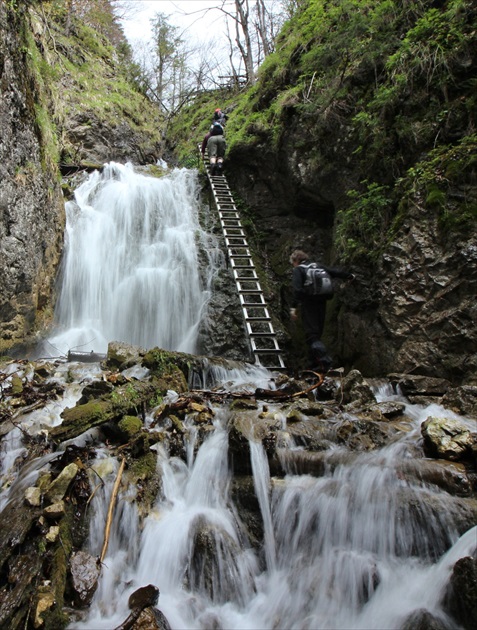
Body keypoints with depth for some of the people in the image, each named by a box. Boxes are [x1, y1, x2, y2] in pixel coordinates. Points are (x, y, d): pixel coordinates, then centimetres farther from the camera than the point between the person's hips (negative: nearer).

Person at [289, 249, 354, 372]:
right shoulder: (319, 267, 14)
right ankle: (314, 363, 19)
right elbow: (336, 272, 22)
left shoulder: (298, 270, -2)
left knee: (311, 335, -9)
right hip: (321, 304, 6)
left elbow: (297, 289, -16)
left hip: (308, 305, -6)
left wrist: (293, 307, -22)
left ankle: (325, 360, -27)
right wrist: (349, 276, 40)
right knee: (317, 334, 16)